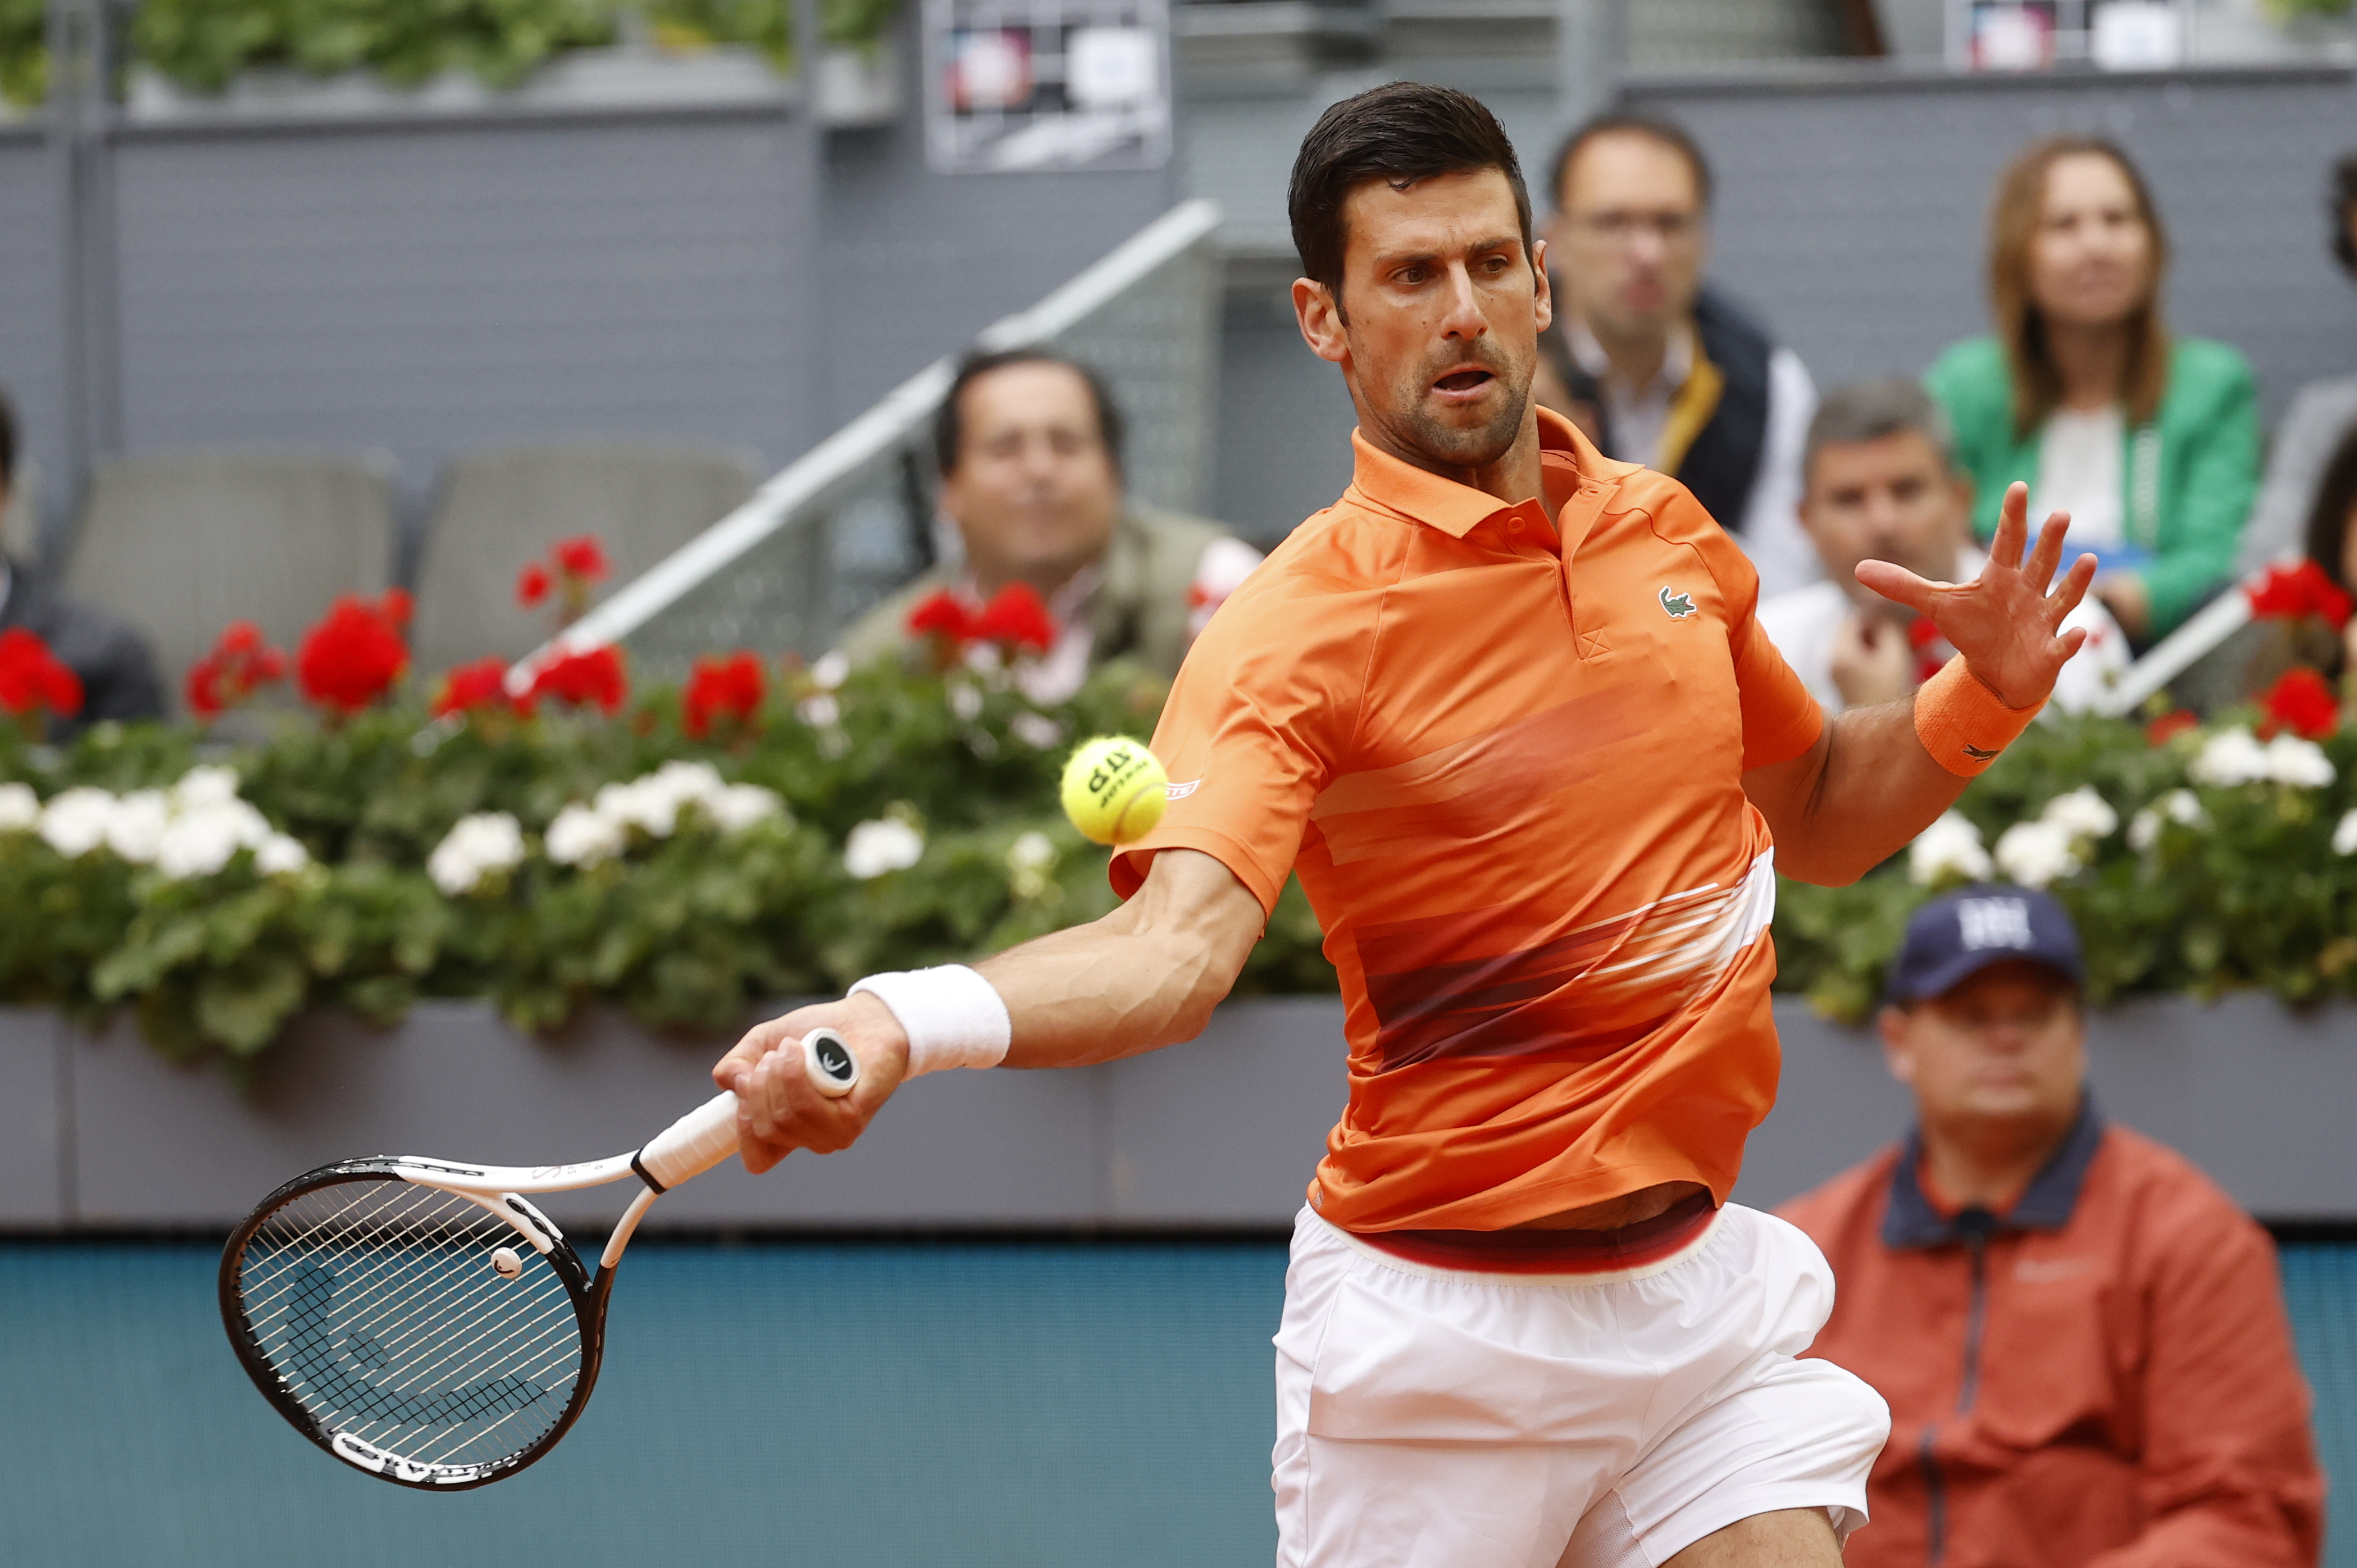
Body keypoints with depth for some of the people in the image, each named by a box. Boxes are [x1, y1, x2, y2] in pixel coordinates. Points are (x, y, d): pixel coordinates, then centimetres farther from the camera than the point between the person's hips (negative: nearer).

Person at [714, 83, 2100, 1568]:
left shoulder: (1671, 537, 6)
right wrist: (907, 1022, -50)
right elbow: (1180, 940, -31)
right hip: (1442, 1324, -5)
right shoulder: (1295, 627, -14)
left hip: (1699, 1291, 5)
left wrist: (1979, 702, 3)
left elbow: (1818, 817, 23)